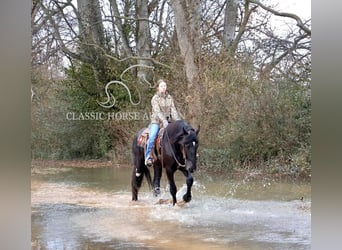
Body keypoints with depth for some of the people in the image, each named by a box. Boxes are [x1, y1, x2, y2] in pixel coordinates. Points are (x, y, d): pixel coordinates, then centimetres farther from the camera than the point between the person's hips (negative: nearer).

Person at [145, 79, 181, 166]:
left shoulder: (169, 98, 11)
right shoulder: (155, 98, -3)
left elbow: (173, 110, 5)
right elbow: (157, 111, -15)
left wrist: (178, 121, -11)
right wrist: (164, 121, -29)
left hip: (168, 121, 4)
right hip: (156, 121, -4)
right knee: (152, 136, -28)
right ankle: (148, 156, -20)